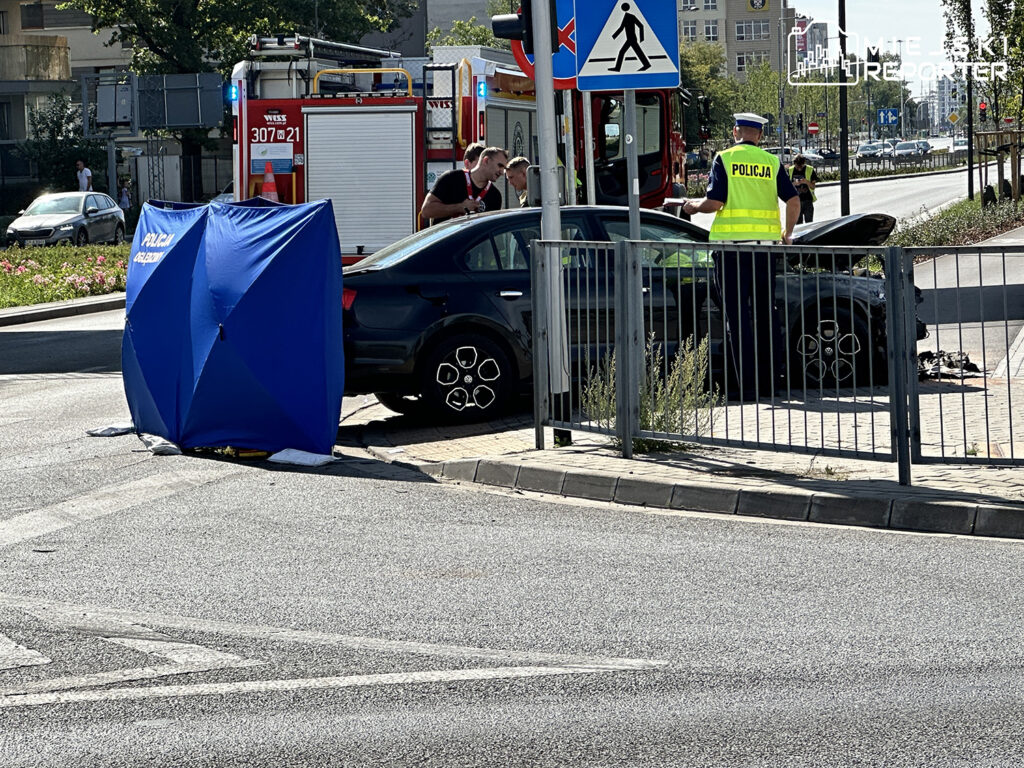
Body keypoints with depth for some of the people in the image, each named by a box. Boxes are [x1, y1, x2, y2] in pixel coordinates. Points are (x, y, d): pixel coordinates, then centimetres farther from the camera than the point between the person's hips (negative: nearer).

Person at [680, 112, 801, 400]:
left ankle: (748, 384, -6)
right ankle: (771, 380, 17)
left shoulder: (725, 159, -2)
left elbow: (714, 203, -10)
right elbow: (793, 200, 1)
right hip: (765, 243, 3)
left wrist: (694, 205, 11)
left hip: (732, 243, -3)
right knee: (766, 312, 13)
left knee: (738, 314, -1)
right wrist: (787, 234, 16)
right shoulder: (771, 163, 7)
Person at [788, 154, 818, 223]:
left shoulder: (810, 170, -2)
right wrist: (794, 184, -17)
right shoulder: (791, 170, 3)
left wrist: (806, 182, -21)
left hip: (807, 200, -2)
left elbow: (813, 186, -1)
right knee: (798, 223, 4)